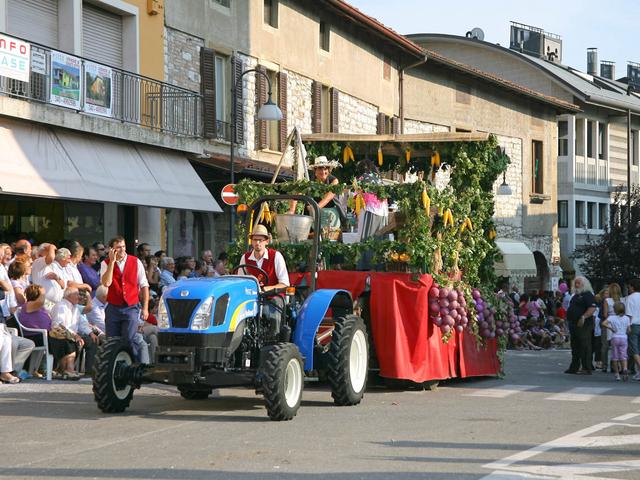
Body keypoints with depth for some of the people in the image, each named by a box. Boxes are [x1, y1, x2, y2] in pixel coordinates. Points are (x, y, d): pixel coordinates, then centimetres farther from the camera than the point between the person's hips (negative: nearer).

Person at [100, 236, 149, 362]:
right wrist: (112, 261, -16)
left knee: (130, 340, -13)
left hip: (131, 308, -1)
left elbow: (144, 286, 5)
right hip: (113, 308, 1)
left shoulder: (136, 262, 2)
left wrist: (145, 308, 1)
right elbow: (106, 283, -17)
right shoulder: (106, 264, 1)